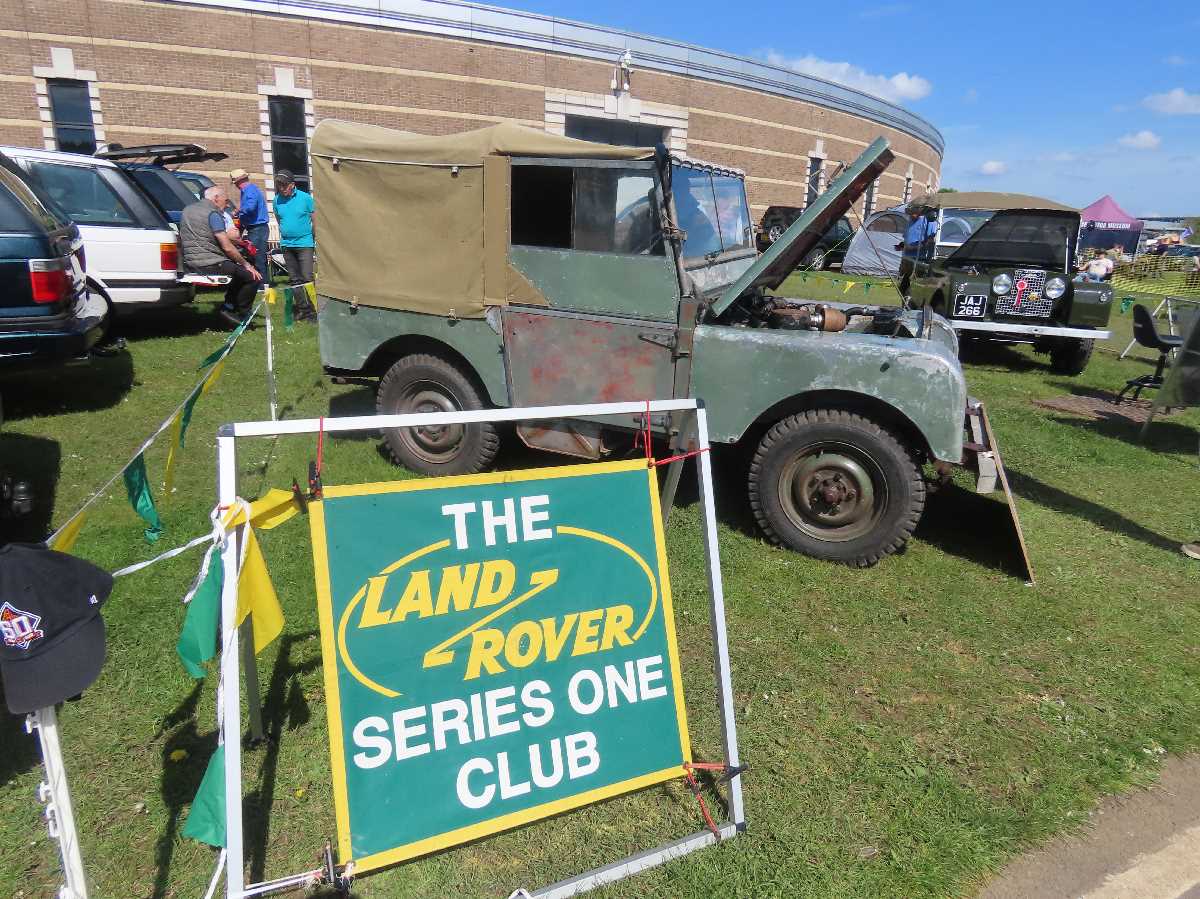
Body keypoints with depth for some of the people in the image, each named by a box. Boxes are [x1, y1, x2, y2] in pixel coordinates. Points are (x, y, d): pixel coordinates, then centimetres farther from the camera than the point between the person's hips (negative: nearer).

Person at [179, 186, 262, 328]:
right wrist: (247, 265, -9)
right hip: (211, 264, -10)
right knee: (253, 277, -4)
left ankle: (228, 307, 20)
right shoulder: (213, 213, -11)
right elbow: (227, 247, -17)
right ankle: (240, 314, 0)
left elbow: (180, 242, 26)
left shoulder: (187, 210, 18)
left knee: (240, 270, 26)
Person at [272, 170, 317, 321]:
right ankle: (302, 308, 17)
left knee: (307, 278, -10)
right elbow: (278, 221, 19)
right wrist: (284, 236, 18)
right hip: (287, 245, 5)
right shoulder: (277, 200, 6)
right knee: (294, 279, 8)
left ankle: (312, 310, -5)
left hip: (304, 243, -5)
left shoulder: (305, 198, -5)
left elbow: (315, 220, 1)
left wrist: (315, 239, 1)